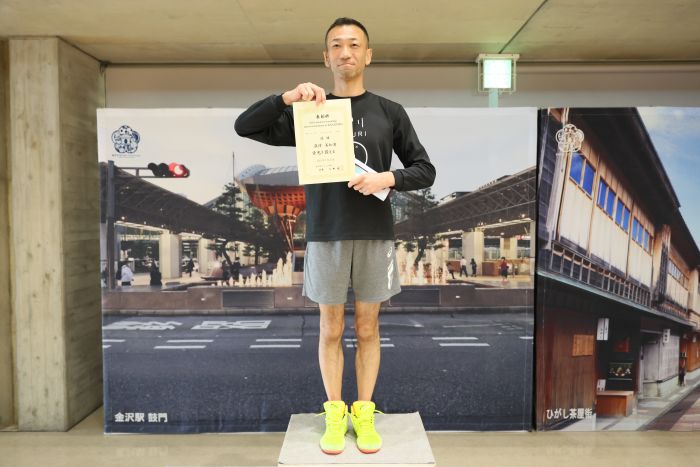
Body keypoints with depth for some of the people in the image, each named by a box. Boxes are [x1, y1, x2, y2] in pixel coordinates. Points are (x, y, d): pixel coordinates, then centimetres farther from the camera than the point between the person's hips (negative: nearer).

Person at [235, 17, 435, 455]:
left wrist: (388, 177, -13)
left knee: (367, 328, 10)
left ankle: (364, 413, 25)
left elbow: (425, 170, 7)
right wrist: (288, 97, -14)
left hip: (375, 235, 0)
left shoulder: (390, 112, 6)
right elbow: (244, 126, 0)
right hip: (326, 235, 0)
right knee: (331, 329, 9)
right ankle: (334, 413, 25)